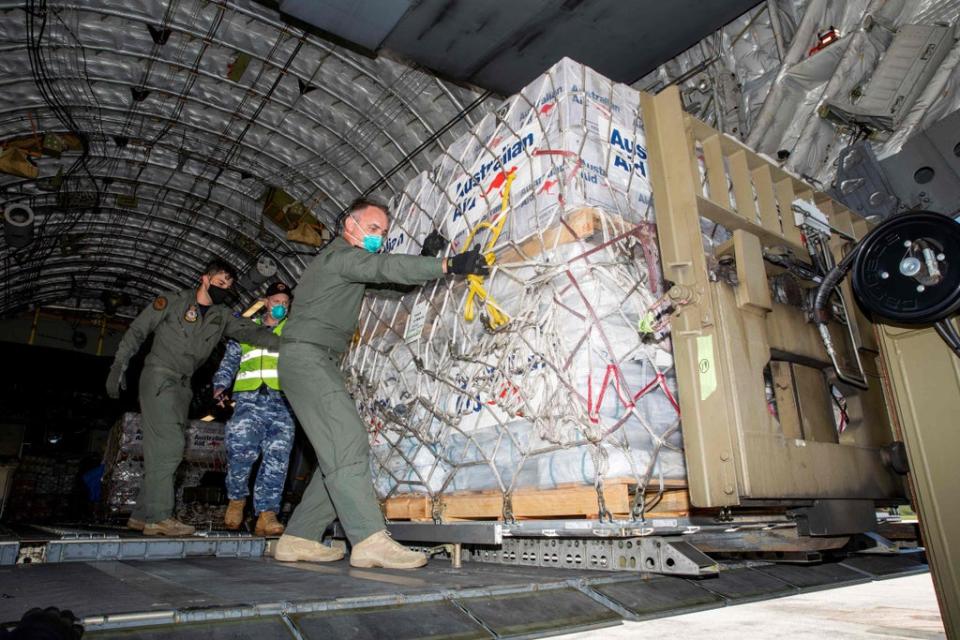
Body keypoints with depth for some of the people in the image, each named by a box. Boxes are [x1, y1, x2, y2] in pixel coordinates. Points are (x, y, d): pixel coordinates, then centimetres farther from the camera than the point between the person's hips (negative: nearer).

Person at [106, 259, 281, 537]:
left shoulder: (222, 316, 10)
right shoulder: (174, 301, -1)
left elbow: (251, 332, -1)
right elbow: (137, 331, 1)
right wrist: (119, 365, -6)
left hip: (182, 386, 6)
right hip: (158, 377, -6)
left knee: (162, 451, 6)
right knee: (169, 445, -16)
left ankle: (142, 515, 14)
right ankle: (159, 516, -14)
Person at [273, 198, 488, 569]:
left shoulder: (345, 261, 28)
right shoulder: (341, 254, -6)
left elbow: (387, 283, 23)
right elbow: (387, 268, -21)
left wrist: (426, 258, 14)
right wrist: (448, 265, -31)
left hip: (317, 363, 10)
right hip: (306, 356, -10)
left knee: (339, 451, 3)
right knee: (348, 440, -22)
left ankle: (298, 539, 6)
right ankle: (369, 540, -29)